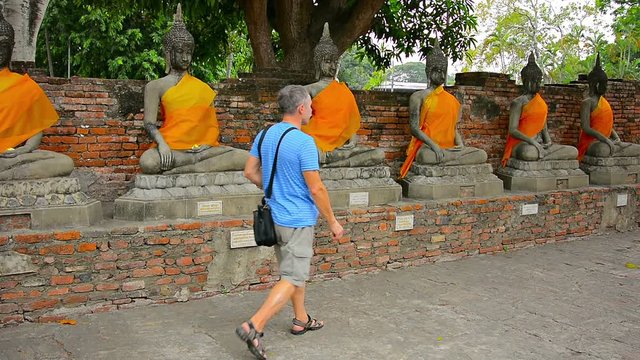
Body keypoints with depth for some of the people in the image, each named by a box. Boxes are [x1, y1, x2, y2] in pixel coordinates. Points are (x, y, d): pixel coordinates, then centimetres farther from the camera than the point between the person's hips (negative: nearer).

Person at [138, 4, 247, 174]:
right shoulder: (155, 86, 11)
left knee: (246, 158, -24)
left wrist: (207, 144, -7)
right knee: (147, 162, -39)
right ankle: (203, 160, -24)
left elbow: (211, 122, 15)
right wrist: (162, 144, -22)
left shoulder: (202, 87, 19)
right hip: (172, 149, -3)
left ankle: (184, 170, -30)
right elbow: (149, 123, 0)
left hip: (202, 147, 3)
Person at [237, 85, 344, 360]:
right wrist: (333, 222, -8)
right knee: (292, 278, -2)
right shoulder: (304, 142, -20)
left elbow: (250, 172, 10)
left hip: (275, 216, 8)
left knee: (294, 270, 22)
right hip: (298, 220, -8)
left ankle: (301, 320, 34)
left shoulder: (265, 135, 3)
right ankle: (254, 327, -10)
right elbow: (316, 189, -18)